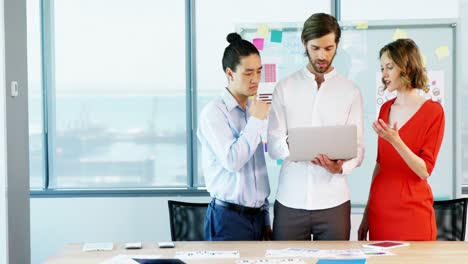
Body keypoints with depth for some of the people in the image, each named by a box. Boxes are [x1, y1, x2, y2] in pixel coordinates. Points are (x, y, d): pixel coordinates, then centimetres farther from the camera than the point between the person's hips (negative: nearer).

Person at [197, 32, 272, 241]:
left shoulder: (254, 110, 13)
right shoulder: (214, 112, -9)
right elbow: (232, 161, -21)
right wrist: (256, 120, -13)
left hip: (257, 217, 6)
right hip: (229, 218, -6)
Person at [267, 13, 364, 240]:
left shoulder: (350, 92, 5)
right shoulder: (284, 89, 6)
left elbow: (357, 148, 1)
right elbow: (273, 145, 0)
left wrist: (341, 167, -21)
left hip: (333, 202, 0)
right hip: (290, 201, 0)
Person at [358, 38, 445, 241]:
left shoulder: (433, 111, -7)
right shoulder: (386, 109, 9)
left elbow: (424, 171, -11)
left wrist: (395, 141, -26)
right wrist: (367, 214, 13)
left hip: (412, 213, -5)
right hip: (380, 209, 5)